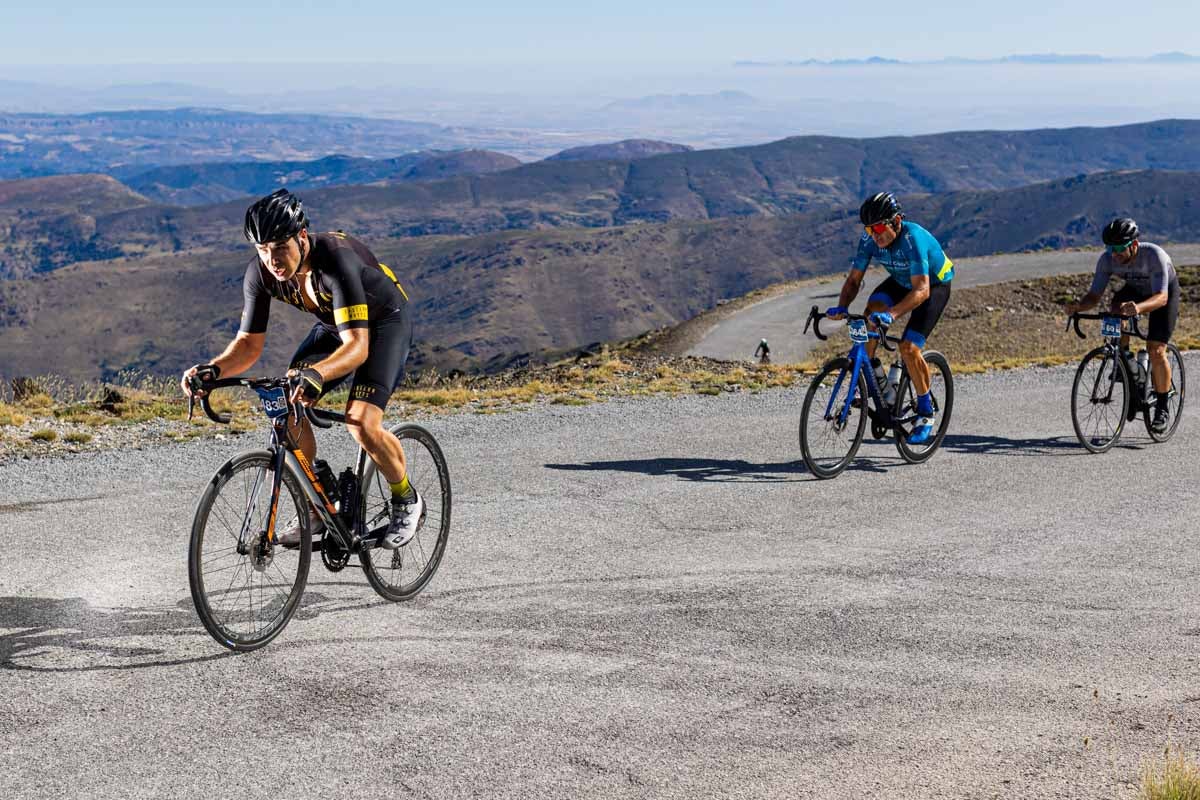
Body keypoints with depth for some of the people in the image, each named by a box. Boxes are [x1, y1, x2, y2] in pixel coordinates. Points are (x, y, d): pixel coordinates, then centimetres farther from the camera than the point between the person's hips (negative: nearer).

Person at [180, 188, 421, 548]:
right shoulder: (260, 272, -21)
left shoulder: (336, 260, -39)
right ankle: (317, 507, 6)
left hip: (384, 321, -6)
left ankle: (407, 500, 2)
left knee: (362, 424, -24)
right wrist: (214, 369, -34)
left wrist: (316, 374, -63)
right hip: (332, 325, 6)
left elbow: (357, 346, -45)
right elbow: (249, 343, -13)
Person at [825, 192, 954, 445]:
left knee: (909, 348, -20)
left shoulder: (913, 239, -37)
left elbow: (921, 290, -42)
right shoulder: (869, 239, -19)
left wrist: (891, 314, -56)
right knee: (871, 311, -26)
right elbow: (854, 279, -14)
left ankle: (927, 413, -2)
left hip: (935, 285, -6)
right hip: (901, 281, 6)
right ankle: (875, 377, -8)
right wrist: (841, 307, -34)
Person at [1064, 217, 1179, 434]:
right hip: (1134, 290, 4)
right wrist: (1078, 306, -46)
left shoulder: (1154, 255, -38)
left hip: (1165, 292, -4)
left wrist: (1138, 308, -66)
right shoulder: (1107, 260, -26)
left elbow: (1161, 297, -46)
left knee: (1156, 350, -17)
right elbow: (1094, 295, -23)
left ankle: (1162, 410, -3)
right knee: (1115, 311, -30)